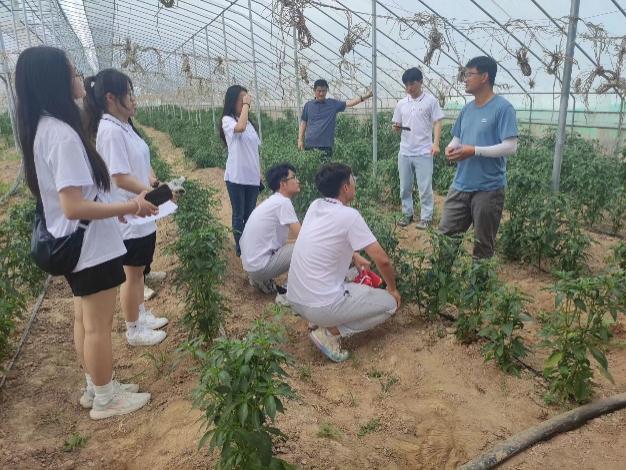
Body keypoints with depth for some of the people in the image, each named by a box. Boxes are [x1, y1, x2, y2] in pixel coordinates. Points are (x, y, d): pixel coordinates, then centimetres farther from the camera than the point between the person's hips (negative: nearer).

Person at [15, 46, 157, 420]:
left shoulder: (44, 128, 7)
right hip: (92, 246, -10)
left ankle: (96, 388, 36)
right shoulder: (62, 134, -24)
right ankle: (105, 399, 23)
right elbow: (74, 207, -28)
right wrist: (129, 207, -22)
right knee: (99, 325, 5)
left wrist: (112, 207, 20)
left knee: (86, 320, 20)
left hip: (77, 244, 10)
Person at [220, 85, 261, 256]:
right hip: (236, 177, -5)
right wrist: (246, 105, -21)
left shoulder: (249, 122, 11)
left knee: (250, 214, 12)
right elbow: (239, 128, -32)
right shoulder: (228, 120, -7)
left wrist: (260, 174, 12)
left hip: (252, 177, 6)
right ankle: (240, 248, 16)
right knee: (239, 214, 4)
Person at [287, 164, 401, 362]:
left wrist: (355, 257, 21)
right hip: (320, 306, -8)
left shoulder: (314, 206, 4)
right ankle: (330, 332, -2)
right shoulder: (349, 215, -16)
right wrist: (393, 289, 5)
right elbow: (382, 260, -13)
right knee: (389, 303, 7)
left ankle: (319, 320, 15)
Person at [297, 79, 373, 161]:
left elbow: (349, 103, -3)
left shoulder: (333, 104, 5)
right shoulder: (308, 105, 6)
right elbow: (303, 123, 9)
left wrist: (364, 97, -16)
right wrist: (300, 140, 4)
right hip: (310, 144, 1)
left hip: (326, 145, 0)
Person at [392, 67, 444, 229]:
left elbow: (437, 123, -4)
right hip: (404, 152, 5)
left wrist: (436, 144, -16)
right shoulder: (401, 103, 9)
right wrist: (396, 127, -10)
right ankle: (407, 214, 24)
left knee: (425, 187, -1)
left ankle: (426, 217, 9)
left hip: (423, 152, -4)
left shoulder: (431, 101, -2)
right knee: (405, 187, 11)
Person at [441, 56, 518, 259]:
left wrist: (474, 151, -22)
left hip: (488, 189, -6)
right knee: (444, 235, 9)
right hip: (460, 186, 7)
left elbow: (510, 147, -17)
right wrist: (451, 147, -3)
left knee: (483, 245, 7)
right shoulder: (467, 108, 11)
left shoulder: (503, 108, -11)